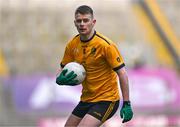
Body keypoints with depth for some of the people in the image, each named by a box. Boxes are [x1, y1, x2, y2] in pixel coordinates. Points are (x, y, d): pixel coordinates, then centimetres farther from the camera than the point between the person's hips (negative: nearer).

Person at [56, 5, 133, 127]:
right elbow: (64, 70, 11)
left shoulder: (105, 45, -18)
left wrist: (126, 104, -20)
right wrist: (61, 79, -14)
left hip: (106, 100, -7)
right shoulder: (72, 45, 0)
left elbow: (122, 73, -16)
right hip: (86, 99, 7)